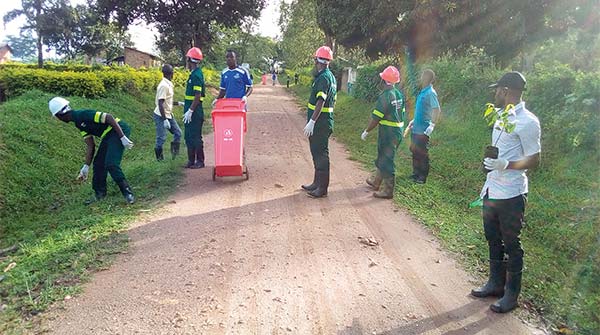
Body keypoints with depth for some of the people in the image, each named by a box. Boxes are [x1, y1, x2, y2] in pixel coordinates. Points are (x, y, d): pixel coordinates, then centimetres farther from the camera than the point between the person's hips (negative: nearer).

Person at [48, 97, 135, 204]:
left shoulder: (83, 114, -17)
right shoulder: (79, 123, 12)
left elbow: (109, 118, -23)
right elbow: (91, 146, 13)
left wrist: (123, 138, -25)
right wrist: (86, 167, 12)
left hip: (118, 131, -10)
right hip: (108, 135, 10)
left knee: (111, 164, -18)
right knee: (98, 164, 13)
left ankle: (128, 193, -9)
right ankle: (100, 193, 25)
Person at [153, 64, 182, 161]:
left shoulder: (169, 84, 8)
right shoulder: (164, 85, -19)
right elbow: (160, 103, -23)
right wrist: (165, 119, -24)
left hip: (168, 115, 9)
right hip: (161, 116, -9)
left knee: (178, 132, 9)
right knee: (162, 138, -3)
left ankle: (174, 151, 21)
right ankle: (159, 158, 8)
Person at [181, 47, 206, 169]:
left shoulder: (197, 75, -16)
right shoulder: (193, 74, 15)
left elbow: (198, 96, -22)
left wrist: (190, 110, -23)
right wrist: (186, 104, 27)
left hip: (195, 112, -10)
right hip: (190, 110, 10)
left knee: (196, 137, -3)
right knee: (189, 136, 14)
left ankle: (200, 161, 6)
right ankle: (191, 160, 21)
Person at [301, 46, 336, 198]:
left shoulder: (323, 78, -17)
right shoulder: (331, 77, 15)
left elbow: (320, 102, -24)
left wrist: (311, 122, -26)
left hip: (320, 123, -10)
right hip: (325, 121, 10)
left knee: (321, 154, -4)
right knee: (317, 152, 18)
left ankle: (322, 188, 3)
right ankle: (317, 183, 29)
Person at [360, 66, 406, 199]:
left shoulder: (385, 96, -18)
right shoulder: (399, 95, 8)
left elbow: (376, 118, -18)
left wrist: (366, 131, -8)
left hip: (388, 133, -9)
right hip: (398, 132, 9)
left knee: (386, 162, -1)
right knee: (383, 158, 22)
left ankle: (387, 191, 6)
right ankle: (375, 181, 38)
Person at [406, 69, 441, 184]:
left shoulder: (430, 93, -16)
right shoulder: (422, 92, 11)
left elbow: (437, 109, -24)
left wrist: (432, 125, -28)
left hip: (423, 129, -9)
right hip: (416, 127, 9)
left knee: (422, 153, -1)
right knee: (414, 151, 16)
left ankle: (423, 177, 10)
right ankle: (416, 173, 29)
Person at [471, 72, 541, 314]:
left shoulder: (527, 122, -16)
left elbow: (534, 160, -15)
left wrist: (505, 165, -30)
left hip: (510, 195, -9)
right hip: (492, 191, 9)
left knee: (511, 244, 5)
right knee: (493, 239, 18)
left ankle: (511, 294, 20)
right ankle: (496, 283, 34)